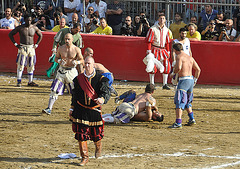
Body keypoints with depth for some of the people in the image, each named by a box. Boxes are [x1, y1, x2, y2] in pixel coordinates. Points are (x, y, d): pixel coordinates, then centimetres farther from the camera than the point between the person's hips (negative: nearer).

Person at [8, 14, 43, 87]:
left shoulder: (34, 28, 2)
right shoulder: (20, 28, -6)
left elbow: (40, 35, 19)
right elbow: (10, 34, 2)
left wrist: (36, 45, 8)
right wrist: (15, 44, -4)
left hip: (31, 48, 3)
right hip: (22, 47, -3)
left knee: (31, 65, 6)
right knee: (20, 65, -8)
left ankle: (30, 82, 15)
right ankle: (19, 82, -3)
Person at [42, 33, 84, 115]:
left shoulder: (76, 49, -6)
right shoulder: (60, 48, -1)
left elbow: (82, 60, 1)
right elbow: (56, 58, 9)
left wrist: (77, 62, -21)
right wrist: (59, 61, -13)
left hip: (72, 71, -1)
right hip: (62, 71, 1)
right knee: (55, 90, -5)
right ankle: (49, 108, -4)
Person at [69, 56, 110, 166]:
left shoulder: (100, 79, -6)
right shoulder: (78, 79, 4)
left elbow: (106, 93, -16)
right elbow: (75, 95, 14)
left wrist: (102, 99, -38)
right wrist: (72, 108, 13)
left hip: (94, 110, -2)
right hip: (81, 111, 2)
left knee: (96, 134, 8)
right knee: (81, 134, -4)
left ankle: (98, 147, 43)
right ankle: (84, 157, 7)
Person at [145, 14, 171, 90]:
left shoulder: (166, 29, 9)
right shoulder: (153, 28, -7)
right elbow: (149, 40, -7)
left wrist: (168, 51, 13)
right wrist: (149, 50, -13)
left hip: (163, 49, 5)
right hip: (155, 49, -5)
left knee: (166, 66, 0)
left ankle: (164, 84, 9)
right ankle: (152, 84, 4)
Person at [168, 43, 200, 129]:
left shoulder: (179, 56, -6)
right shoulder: (190, 58, 17)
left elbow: (178, 67, -22)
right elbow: (198, 69, 19)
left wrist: (174, 72, -3)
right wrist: (195, 80, 26)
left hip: (184, 80, -8)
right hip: (191, 79, 8)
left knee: (179, 102, -10)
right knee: (187, 102, 25)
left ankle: (178, 123, -18)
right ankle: (191, 119, 28)